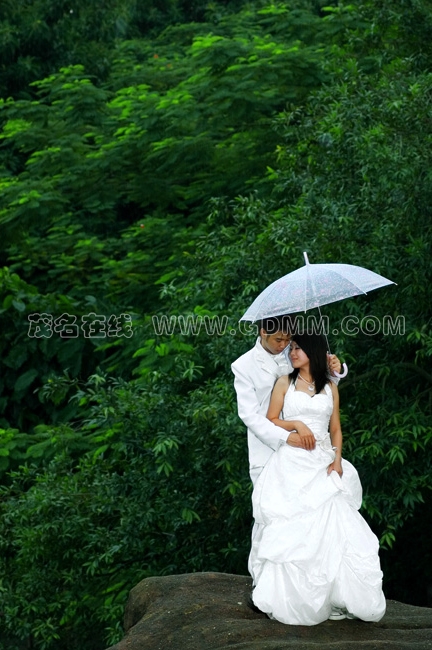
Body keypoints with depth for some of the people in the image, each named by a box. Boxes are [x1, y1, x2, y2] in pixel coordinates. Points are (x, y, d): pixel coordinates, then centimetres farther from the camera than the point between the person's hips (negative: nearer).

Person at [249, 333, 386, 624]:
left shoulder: (330, 387, 13)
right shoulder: (285, 383, 7)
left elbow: (335, 429, 12)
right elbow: (271, 421, 4)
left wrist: (337, 459, -3)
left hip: (323, 465, 2)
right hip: (292, 463, -2)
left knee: (329, 526, -7)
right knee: (292, 531, -6)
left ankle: (331, 595, -1)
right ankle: (293, 598, -2)